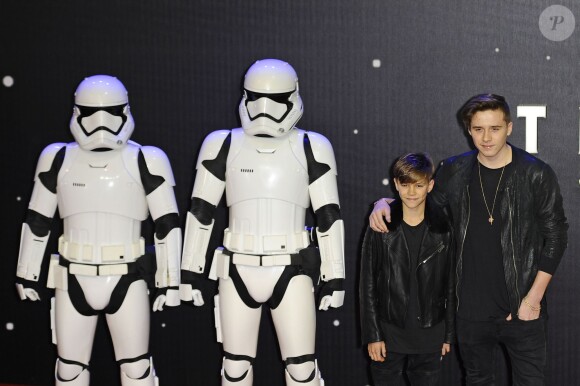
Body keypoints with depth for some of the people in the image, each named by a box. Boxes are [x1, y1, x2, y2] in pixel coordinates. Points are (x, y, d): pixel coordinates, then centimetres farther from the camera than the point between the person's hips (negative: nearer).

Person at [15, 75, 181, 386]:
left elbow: (167, 224, -4)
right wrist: (27, 274, 10)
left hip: (126, 281, -2)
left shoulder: (144, 162, -6)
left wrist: (169, 281, -5)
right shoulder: (59, 159, 0)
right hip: (74, 282, 2)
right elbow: (36, 220, 8)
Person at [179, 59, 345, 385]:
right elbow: (200, 212, 5)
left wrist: (335, 278, -1)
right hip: (239, 272, 1)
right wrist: (190, 272, 3)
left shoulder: (311, 148, -1)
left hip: (292, 273, -1)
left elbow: (329, 216, 0)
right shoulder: (224, 145, 1)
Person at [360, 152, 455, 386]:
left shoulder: (443, 228, -1)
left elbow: (450, 284, 4)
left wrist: (449, 334, 4)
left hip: (429, 333, 1)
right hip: (390, 331, -1)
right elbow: (367, 284, -3)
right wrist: (372, 335, -6)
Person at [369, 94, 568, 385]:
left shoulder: (537, 174, -9)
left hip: (522, 308, -3)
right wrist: (385, 204, -7)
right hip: (470, 308, 3)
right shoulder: (455, 171, 0)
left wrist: (534, 298, -10)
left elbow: (555, 237, -5)